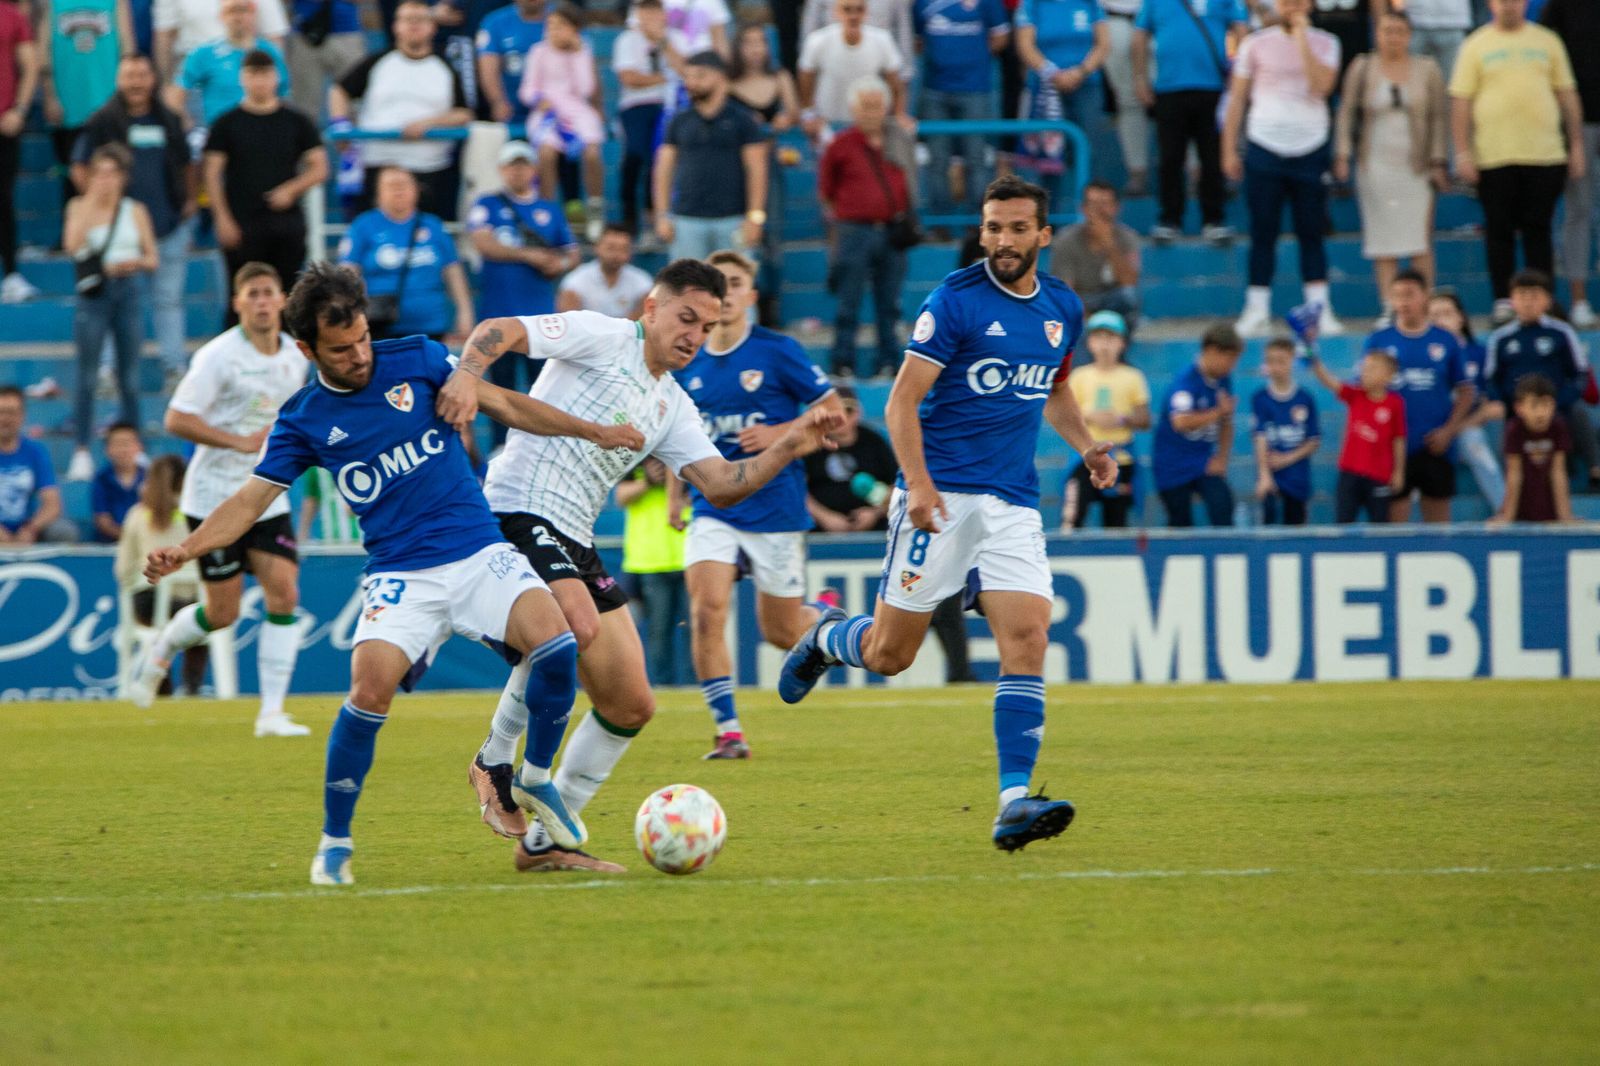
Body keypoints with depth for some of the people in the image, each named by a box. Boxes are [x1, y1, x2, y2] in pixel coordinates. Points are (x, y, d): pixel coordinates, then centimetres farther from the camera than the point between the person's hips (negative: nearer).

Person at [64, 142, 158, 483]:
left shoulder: (135, 211, 8)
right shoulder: (80, 207, 3)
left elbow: (153, 258, 8)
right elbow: (71, 244, -16)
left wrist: (136, 262, -15)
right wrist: (92, 201, -14)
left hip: (128, 289, 2)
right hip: (93, 291, -2)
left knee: (129, 376, 5)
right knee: (87, 376, -5)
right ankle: (81, 451, -3)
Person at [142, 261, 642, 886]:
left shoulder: (415, 359, 2)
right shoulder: (304, 420, 2)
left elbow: (504, 404, 10)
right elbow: (251, 500, 3)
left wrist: (592, 431, 6)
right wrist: (184, 551, -12)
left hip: (479, 553, 1)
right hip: (400, 573, -1)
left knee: (554, 642, -25)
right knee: (372, 683, -26)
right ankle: (334, 841, -8)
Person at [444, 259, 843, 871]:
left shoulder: (672, 408, 21)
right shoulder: (602, 339, 0)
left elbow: (721, 485, 12)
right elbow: (498, 332, -10)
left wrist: (787, 449, -1)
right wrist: (466, 380, -29)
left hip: (574, 543, 9)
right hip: (519, 513, -9)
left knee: (631, 705, 6)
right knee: (575, 626, -35)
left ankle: (546, 841, 13)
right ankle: (500, 760, -16)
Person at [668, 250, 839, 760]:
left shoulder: (778, 352, -6)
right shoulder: (688, 363, 6)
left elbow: (834, 413, -3)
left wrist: (778, 435, -16)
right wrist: (674, 495, 17)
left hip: (774, 505, -3)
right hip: (712, 506, 3)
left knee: (780, 632, 6)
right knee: (706, 611, -19)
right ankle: (728, 730, -12)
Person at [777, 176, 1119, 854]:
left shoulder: (1063, 309, 11)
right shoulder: (955, 301, -8)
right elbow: (902, 402, -10)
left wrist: (1086, 447, 11)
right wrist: (919, 483, -23)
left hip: (1013, 504, 4)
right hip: (941, 495, -4)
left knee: (1027, 638, -14)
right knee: (889, 656, 1)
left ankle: (1014, 804, -17)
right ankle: (826, 637, 36)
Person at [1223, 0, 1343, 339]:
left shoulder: (1324, 43, 4)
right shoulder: (1256, 44, 5)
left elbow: (1322, 86, -13)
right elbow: (1237, 97, 7)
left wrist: (1301, 39, -12)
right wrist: (1229, 150, 2)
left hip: (1310, 149, 0)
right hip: (1264, 146, 0)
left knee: (1311, 233, 3)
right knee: (1263, 234, 1)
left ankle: (1320, 310, 4)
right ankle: (1257, 311, 3)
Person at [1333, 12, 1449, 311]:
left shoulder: (1426, 70, 7)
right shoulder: (1361, 69, 6)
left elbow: (1439, 118, 6)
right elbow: (1347, 114, 5)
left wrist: (1438, 162, -1)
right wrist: (1343, 155, -5)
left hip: (1416, 165, 0)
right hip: (1376, 166, 0)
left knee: (1420, 241, -5)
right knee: (1383, 242, -3)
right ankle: (1389, 307, -2)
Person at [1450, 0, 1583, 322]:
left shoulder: (1547, 42, 10)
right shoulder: (1476, 46, 4)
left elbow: (1567, 95, 13)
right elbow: (1460, 102, 1)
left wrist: (1576, 147, 7)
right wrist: (1462, 153, -7)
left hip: (1545, 153, 1)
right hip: (1494, 158, -1)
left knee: (1538, 230, 1)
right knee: (1499, 231, 1)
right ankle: (1503, 304, 7)